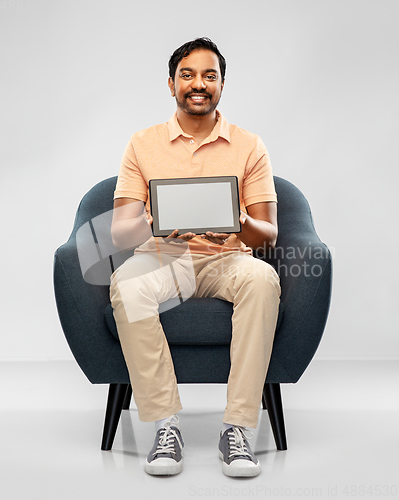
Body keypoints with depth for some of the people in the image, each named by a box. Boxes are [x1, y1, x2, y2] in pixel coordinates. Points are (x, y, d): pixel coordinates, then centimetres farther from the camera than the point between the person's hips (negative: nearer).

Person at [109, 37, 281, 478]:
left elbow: (269, 235, 4)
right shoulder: (143, 144, 9)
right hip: (161, 257, 0)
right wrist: (150, 224, -23)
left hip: (225, 259, 0)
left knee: (262, 278, -34)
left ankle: (237, 427, -29)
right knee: (126, 284, -34)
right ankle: (165, 425, -27)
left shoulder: (249, 146, 9)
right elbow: (118, 233, 2)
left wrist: (241, 225, -21)